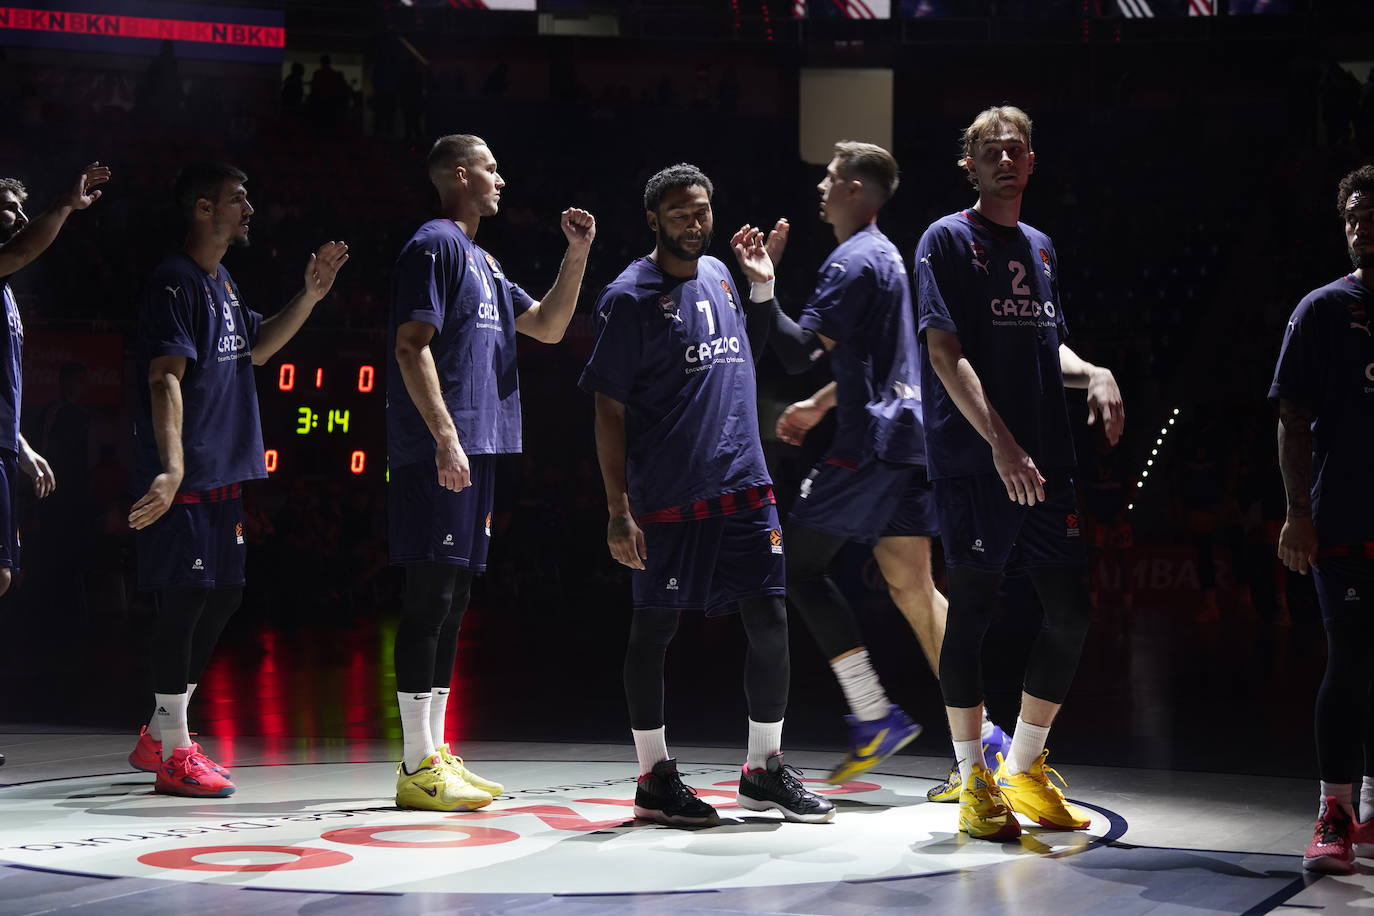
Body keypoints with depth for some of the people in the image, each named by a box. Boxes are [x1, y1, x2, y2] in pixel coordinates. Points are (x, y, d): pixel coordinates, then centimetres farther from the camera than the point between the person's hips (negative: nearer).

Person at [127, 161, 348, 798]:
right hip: (187, 476, -10)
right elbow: (165, 378, -22)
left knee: (223, 595, 13)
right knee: (186, 598, -7)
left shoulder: (221, 285, 17)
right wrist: (172, 468, -32)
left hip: (223, 474, 10)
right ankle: (174, 753, -1)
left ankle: (159, 735, 23)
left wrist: (309, 297, 18)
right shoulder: (176, 282, -12)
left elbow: (256, 347, 32)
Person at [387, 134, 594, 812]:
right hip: (442, 451, -10)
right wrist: (446, 437, -22)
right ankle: (418, 766, -9)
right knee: (432, 597, -10)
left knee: (452, 601, 10)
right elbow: (412, 346, -15)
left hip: (476, 449, 10)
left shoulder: (482, 261, 22)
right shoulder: (435, 246, -6)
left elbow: (548, 327, 25)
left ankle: (435, 756, 15)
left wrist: (577, 256, 12)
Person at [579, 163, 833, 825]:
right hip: (667, 497, -6)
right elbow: (610, 409, -7)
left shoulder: (718, 276, 14)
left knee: (770, 624, 4)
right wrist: (618, 510, -12)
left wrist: (763, 284, 16)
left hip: (744, 485, 6)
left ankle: (764, 771, 17)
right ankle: (654, 779, 13)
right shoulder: (630, 297, -6)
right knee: (654, 629, 2)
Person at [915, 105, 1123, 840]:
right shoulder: (947, 241, -4)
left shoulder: (1040, 248, 17)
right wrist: (1002, 445, -21)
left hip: (1045, 463, 7)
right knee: (973, 608, -1)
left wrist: (1092, 373, 3)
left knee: (1071, 611, 5)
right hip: (972, 464, -7)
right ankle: (974, 784, 9)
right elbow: (945, 354, -13)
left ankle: (1025, 768, 20)